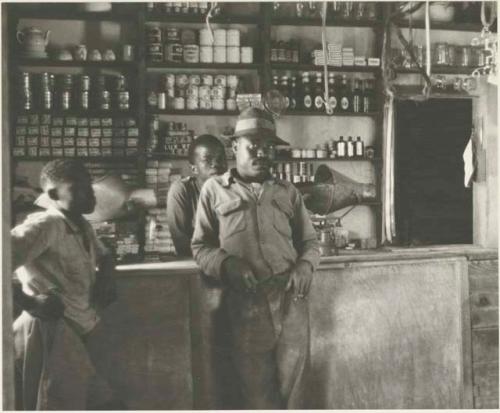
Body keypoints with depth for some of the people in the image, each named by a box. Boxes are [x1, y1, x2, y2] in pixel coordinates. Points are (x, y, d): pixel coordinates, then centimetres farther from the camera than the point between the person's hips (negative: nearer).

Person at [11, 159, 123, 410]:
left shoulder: (83, 226, 11)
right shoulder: (45, 225, -17)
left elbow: (104, 256, 29)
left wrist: (106, 277, 9)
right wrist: (30, 303, -25)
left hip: (83, 334, 9)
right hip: (54, 336, -9)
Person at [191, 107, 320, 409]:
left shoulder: (288, 192, 15)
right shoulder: (214, 189, 8)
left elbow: (310, 240, 18)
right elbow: (201, 246, 7)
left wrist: (305, 265, -4)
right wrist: (226, 264, -13)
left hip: (291, 300, 2)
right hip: (246, 305, -1)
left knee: (293, 386, 7)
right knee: (257, 389, 8)